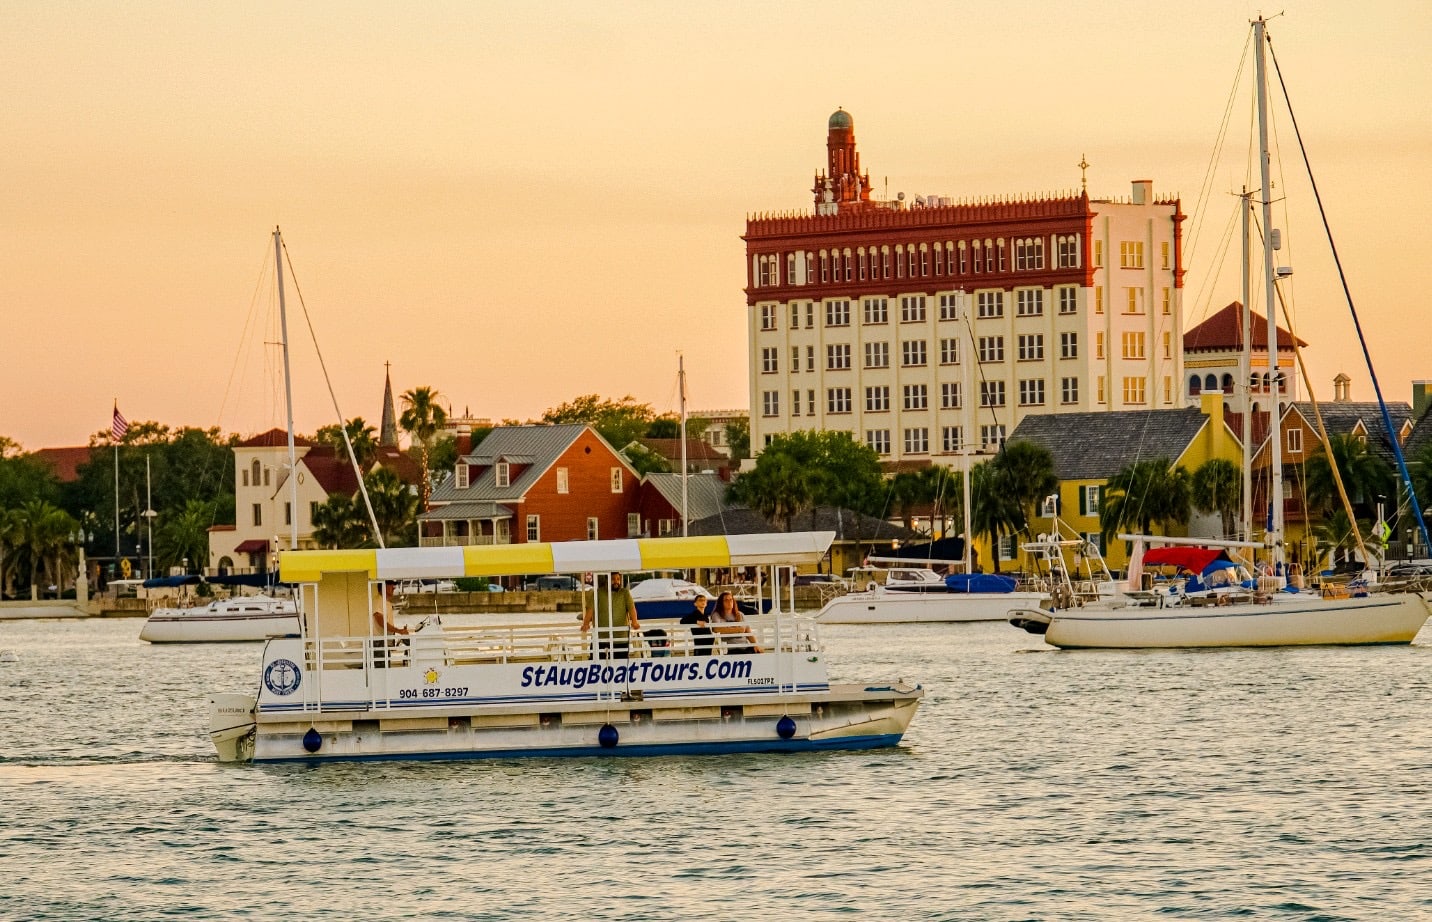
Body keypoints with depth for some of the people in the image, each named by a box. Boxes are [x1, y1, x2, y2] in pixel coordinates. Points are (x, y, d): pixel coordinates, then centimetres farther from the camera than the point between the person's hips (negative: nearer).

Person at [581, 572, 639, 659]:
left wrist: (634, 621, -24)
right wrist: (586, 623, -22)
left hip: (621, 639, 1)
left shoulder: (625, 593, 8)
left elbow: (631, 607, -6)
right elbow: (590, 608, -6)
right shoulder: (598, 593, 5)